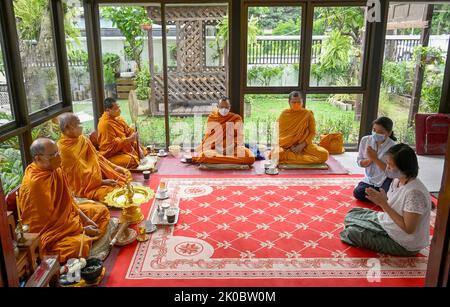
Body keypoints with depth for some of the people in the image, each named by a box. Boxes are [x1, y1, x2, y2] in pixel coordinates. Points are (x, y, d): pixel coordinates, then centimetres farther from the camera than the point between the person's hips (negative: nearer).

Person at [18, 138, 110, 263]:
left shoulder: (55, 170, -2)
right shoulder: (35, 183, -27)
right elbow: (48, 220, -23)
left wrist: (84, 218, 0)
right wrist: (82, 229, -18)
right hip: (47, 230, -10)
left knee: (102, 211, 11)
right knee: (79, 243, -36)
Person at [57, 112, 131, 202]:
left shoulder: (82, 139, 3)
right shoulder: (64, 148, -19)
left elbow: (96, 156, 11)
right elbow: (80, 172, -18)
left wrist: (113, 167, 1)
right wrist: (101, 181, -19)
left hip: (97, 173, 8)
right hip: (84, 185, -8)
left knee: (126, 174, 0)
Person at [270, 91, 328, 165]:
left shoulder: (308, 114, 1)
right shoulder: (284, 114, 3)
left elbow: (312, 132, 1)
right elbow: (280, 132, 4)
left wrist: (302, 145, -14)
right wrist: (290, 146, -10)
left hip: (304, 145, 1)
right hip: (286, 145, -1)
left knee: (324, 154, -25)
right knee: (274, 155, -34)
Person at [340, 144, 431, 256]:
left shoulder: (414, 192, -32)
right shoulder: (397, 180, -5)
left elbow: (408, 228, -30)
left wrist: (383, 204, -29)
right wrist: (380, 199, -15)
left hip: (404, 245, -9)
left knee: (352, 232, -15)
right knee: (352, 213, 9)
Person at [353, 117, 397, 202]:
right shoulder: (365, 140, -7)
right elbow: (359, 162, -1)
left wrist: (375, 158, -28)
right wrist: (370, 160, -22)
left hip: (385, 181, -4)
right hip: (370, 179, 4)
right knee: (357, 193, -18)